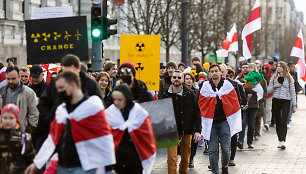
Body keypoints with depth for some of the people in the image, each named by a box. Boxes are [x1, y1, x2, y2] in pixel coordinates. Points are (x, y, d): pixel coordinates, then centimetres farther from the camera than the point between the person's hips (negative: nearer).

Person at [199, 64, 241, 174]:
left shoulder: (227, 85, 1)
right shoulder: (205, 87, 3)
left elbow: (234, 103, 5)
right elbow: (201, 105, 10)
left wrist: (232, 118, 3)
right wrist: (206, 117, 4)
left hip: (225, 121, -1)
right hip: (211, 122, 1)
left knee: (226, 149, -4)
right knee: (212, 150, -1)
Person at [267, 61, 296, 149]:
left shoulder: (289, 78, 4)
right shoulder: (274, 78, 11)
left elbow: (292, 92, 5)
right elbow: (268, 91, 13)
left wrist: (294, 105, 1)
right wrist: (274, 86, -8)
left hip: (286, 102, -3)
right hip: (276, 101, 3)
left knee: (284, 121, -14)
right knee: (278, 122, 5)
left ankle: (283, 141, -21)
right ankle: (280, 140, 14)